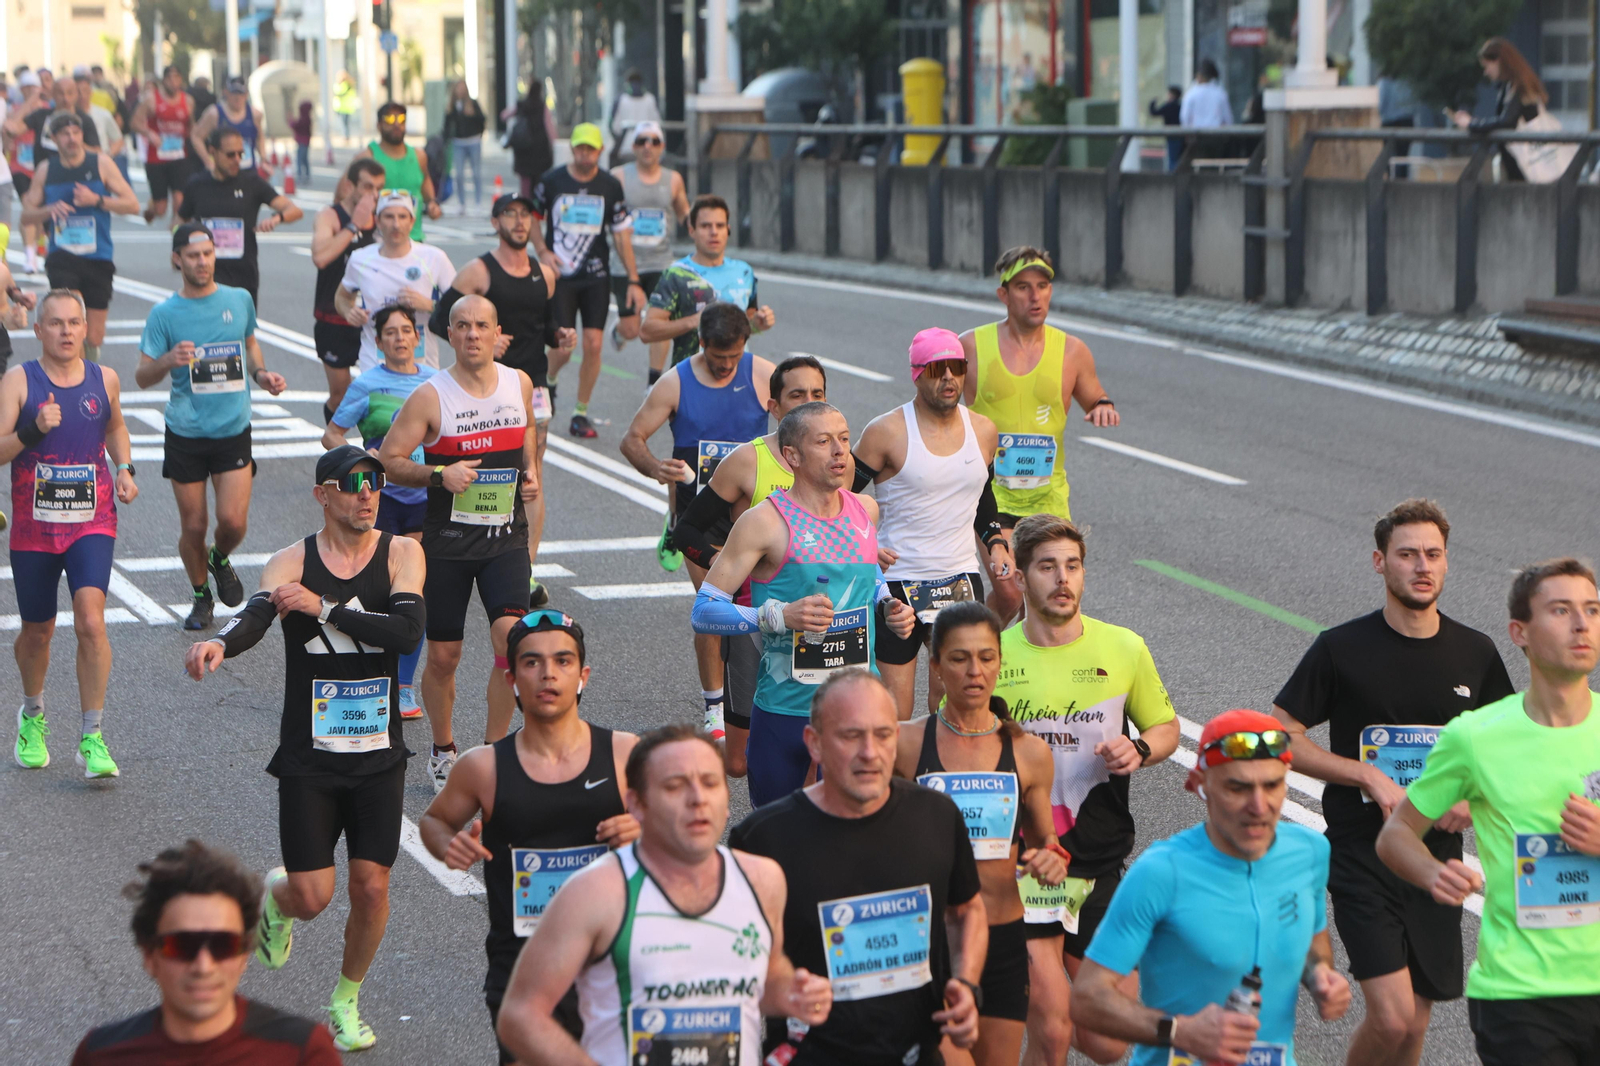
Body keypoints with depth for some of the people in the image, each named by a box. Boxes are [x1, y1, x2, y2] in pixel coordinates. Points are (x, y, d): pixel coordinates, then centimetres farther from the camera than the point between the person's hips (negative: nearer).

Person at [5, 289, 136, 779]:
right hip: (33, 529, -1)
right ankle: (32, 715, 42)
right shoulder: (18, 381, -6)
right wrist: (33, 430, -28)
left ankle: (92, 740, -12)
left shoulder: (105, 380, 4)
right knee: (37, 632, 12)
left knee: (91, 622, -18)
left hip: (92, 522, 1)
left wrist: (125, 469, 9)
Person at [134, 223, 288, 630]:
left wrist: (262, 374, 3)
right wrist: (168, 361, -26)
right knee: (193, 526, 5)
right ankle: (201, 595, 30)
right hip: (185, 434, -1)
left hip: (233, 431, 1)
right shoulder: (164, 313, -6)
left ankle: (220, 560, 26)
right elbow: (142, 377, -5)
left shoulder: (239, 300, 2)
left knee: (233, 521, -9)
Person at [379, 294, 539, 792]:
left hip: (506, 537, 2)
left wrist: (530, 472, 7)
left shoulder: (520, 383, 3)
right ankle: (443, 751, 27)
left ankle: (493, 749, 0)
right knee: (443, 655, 5)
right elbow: (388, 459, -6)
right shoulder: (430, 396, -9)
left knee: (512, 639, -15)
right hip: (447, 541, -2)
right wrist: (438, 475, -21)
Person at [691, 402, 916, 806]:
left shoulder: (866, 510, 8)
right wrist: (779, 616, -24)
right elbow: (703, 612, -11)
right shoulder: (765, 522, -9)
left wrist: (889, 607, 8)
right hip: (786, 708, -4)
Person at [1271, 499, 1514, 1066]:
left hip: (1436, 858, 4)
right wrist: (1372, 777, -12)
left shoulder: (1476, 653, 5)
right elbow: (1281, 736, -2)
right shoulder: (1342, 649, -5)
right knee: (1392, 1019, -15)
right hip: (1361, 854, -4)